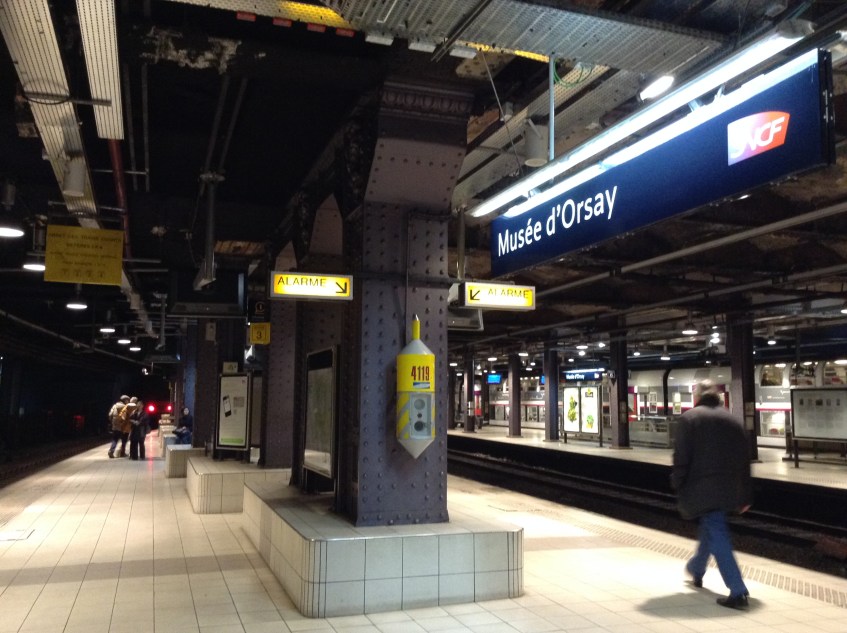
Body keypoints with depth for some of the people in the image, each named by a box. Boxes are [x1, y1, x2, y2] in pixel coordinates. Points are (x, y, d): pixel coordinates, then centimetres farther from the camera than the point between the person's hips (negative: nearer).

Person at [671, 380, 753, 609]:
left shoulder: (689, 418, -4)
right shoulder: (732, 420, 11)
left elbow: (681, 458, -10)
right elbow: (744, 459, 10)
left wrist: (678, 487, -1)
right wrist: (745, 496, 13)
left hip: (702, 487, -6)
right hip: (729, 488, 6)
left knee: (717, 535, -4)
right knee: (710, 527, 23)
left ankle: (738, 592, -10)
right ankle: (696, 570, 43)